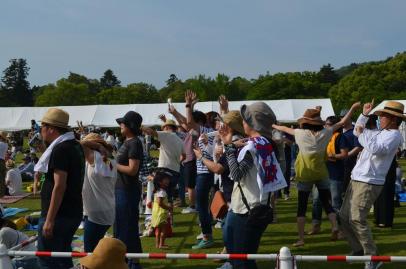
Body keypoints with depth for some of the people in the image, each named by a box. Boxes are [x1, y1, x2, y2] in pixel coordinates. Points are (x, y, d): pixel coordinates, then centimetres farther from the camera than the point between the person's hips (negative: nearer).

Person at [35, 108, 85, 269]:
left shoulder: (60, 149, -17)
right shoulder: (75, 146, 12)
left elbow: (59, 186, -23)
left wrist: (49, 220, -23)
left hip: (58, 214, -10)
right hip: (74, 212, 10)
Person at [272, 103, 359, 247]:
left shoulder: (301, 133, -6)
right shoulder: (325, 132, -2)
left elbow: (285, 129, 11)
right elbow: (341, 123, 5)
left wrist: (274, 126, 29)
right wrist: (353, 108, 11)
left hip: (305, 175, -2)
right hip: (321, 174, 2)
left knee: (302, 206, 4)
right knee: (326, 203, 11)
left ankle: (301, 239, 3)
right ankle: (334, 226, -12)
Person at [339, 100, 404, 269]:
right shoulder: (380, 133, 19)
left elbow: (376, 149, -27)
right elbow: (357, 131, 33)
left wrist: (362, 134, -14)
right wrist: (364, 114, 22)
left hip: (369, 183, -9)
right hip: (356, 180, 10)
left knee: (356, 219, -18)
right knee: (344, 217, 10)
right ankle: (358, 250, 22)